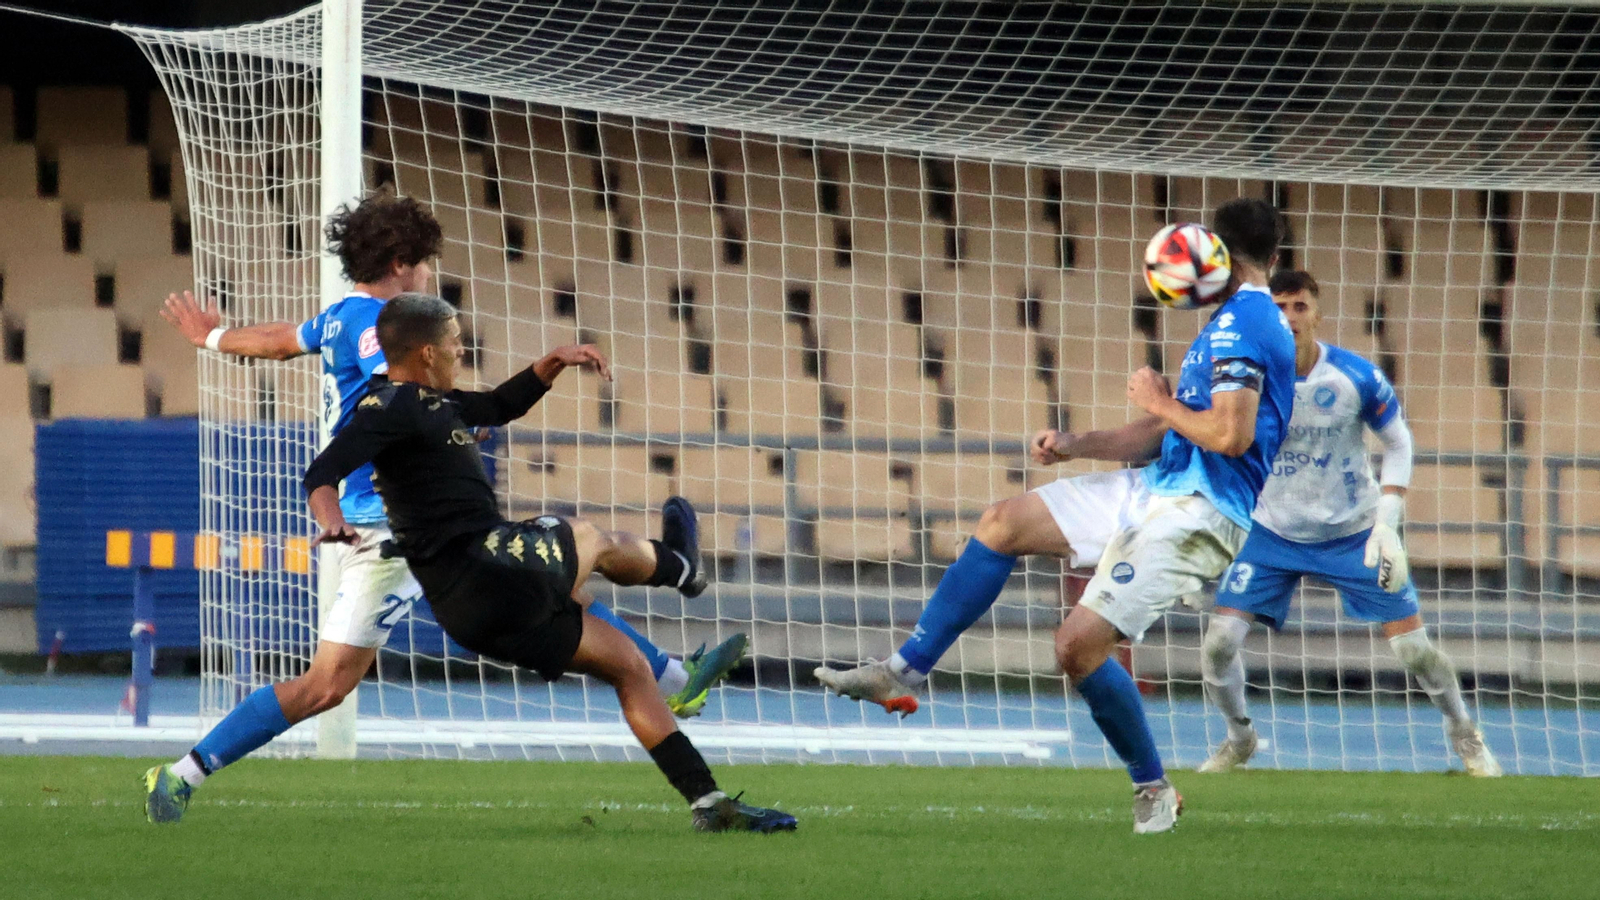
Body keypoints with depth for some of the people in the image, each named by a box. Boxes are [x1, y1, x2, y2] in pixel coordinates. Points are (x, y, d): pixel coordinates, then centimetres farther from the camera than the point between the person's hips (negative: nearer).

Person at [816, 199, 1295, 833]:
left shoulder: (1239, 324, -15)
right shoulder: (1230, 323, 18)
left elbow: (1230, 435, -27)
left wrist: (1159, 404, -10)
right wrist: (1075, 445, 14)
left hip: (1196, 514, -11)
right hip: (1158, 490, 11)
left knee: (1080, 643, -18)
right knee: (1003, 524, 7)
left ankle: (1153, 789, 1)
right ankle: (903, 673, 9)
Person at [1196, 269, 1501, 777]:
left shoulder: (1356, 378, -16)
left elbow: (1398, 444, -2)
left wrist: (1386, 522, -11)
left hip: (1354, 534, -1)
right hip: (1275, 534, 1)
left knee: (1412, 647, -3)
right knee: (1219, 641, -12)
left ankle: (1464, 734, 24)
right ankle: (1239, 738, 16)